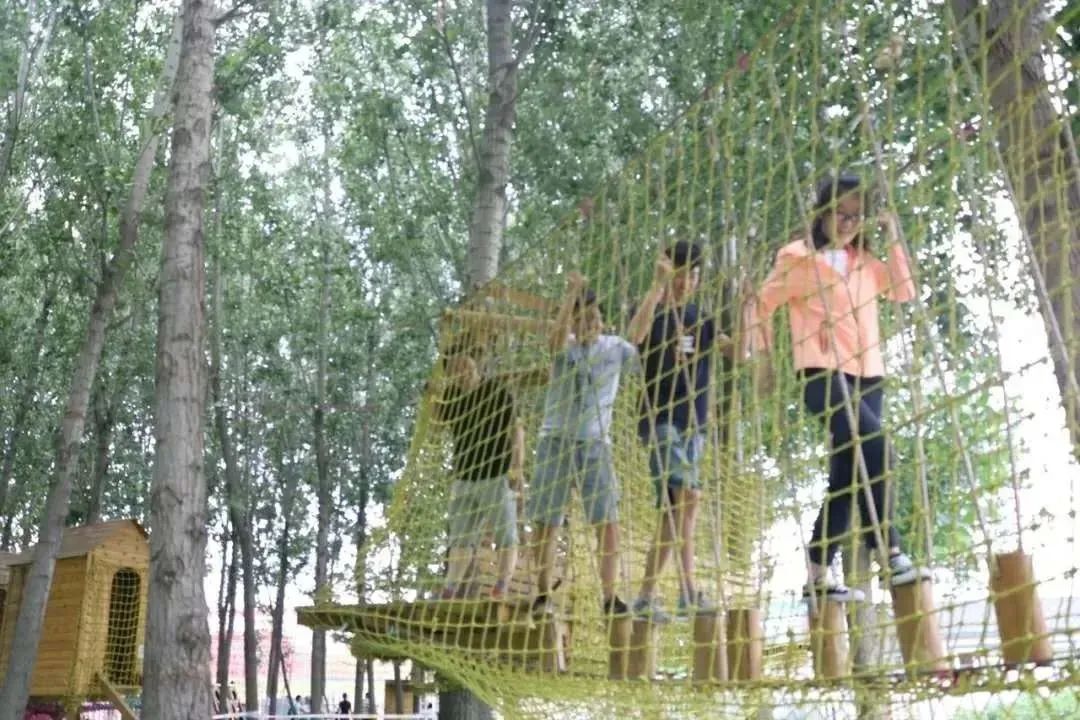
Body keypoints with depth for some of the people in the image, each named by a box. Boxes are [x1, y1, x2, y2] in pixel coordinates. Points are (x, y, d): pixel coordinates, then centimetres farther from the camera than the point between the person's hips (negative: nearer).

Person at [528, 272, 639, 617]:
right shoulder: (566, 346, 0)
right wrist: (572, 291, -29)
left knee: (607, 521, -8)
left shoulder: (615, 348, 4)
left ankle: (610, 596, -3)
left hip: (595, 443, 0)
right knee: (545, 522, 2)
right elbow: (555, 337, -23)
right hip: (555, 440, 0)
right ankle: (542, 594, 13)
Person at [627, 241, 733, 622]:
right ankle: (688, 589, -24)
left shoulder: (702, 319, 16)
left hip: (693, 425, 6)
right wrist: (658, 285, -26)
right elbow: (635, 336, -24)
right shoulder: (653, 313, 0)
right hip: (660, 420, -6)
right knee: (687, 494, -22)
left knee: (672, 511, 6)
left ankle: (646, 595, 12)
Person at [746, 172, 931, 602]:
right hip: (822, 373, -7)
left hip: (867, 376, 7)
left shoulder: (863, 260, 19)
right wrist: (763, 355, 0)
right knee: (874, 444, -28)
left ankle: (819, 575, 12)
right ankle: (891, 557, -25)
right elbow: (760, 305, 4)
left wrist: (893, 241, 7)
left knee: (847, 475, 6)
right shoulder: (798, 257, 1)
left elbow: (904, 292, 11)